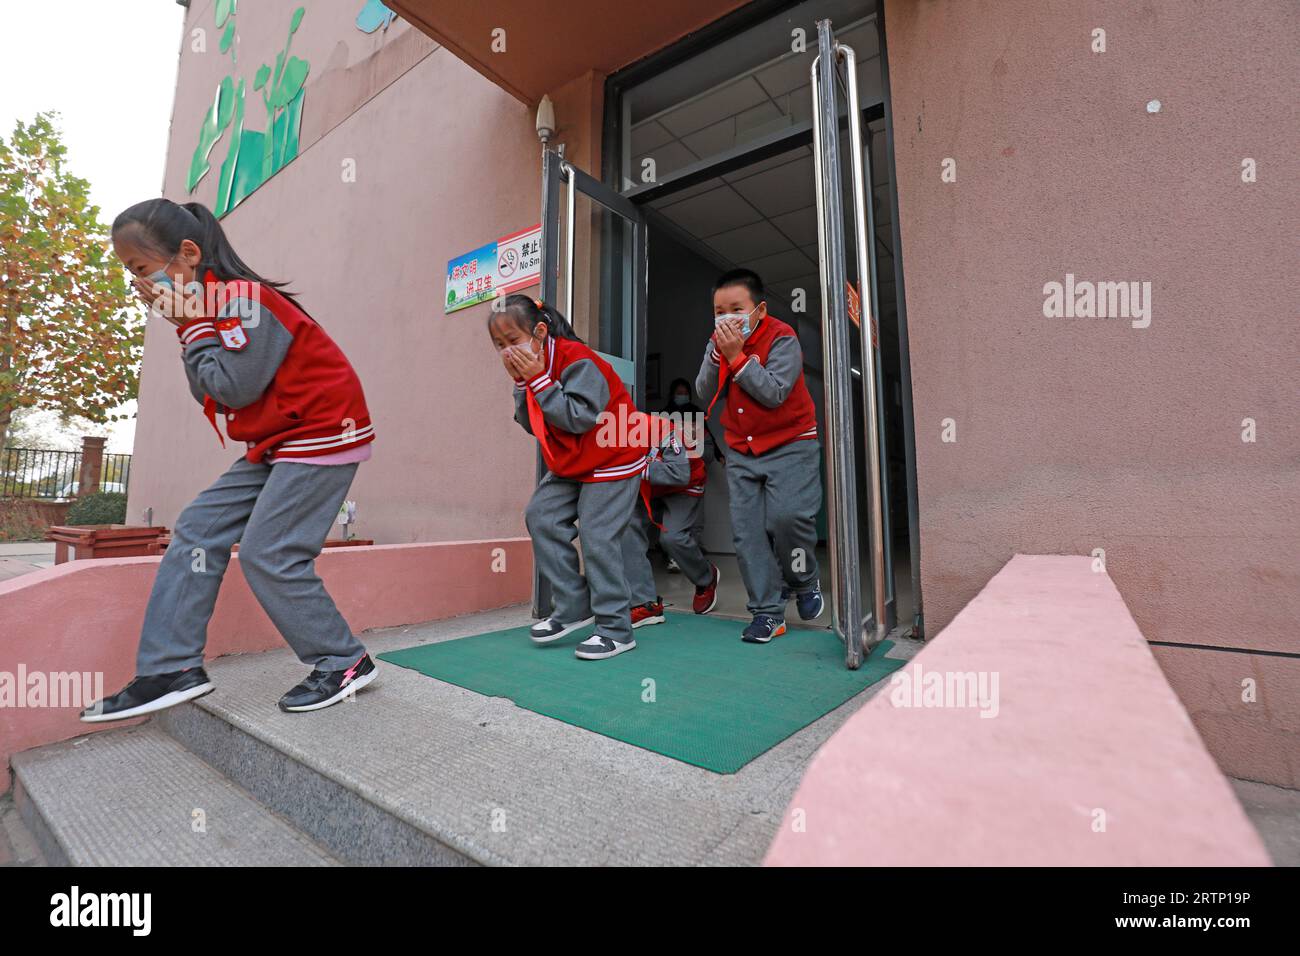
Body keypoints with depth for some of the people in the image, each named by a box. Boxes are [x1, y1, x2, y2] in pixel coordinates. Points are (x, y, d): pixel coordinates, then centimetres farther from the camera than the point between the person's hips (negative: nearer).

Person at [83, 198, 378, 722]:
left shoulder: (244, 298, -14)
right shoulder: (213, 305, 15)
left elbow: (234, 389, -19)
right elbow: (211, 396, 12)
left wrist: (191, 325, -9)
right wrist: (190, 327, 3)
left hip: (324, 433, -10)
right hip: (277, 443, 10)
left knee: (267, 553, -11)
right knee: (198, 530, 8)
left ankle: (345, 663, 4)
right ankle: (172, 669, 14)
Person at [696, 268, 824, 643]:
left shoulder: (782, 338, -12)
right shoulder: (719, 341, 5)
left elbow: (774, 393, -23)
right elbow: (705, 392, -4)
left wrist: (737, 356, -25)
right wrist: (718, 353, -17)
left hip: (790, 445, -5)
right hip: (742, 451, 5)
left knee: (787, 515, -22)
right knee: (746, 531, -1)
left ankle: (805, 583, 10)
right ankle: (768, 612, 11)